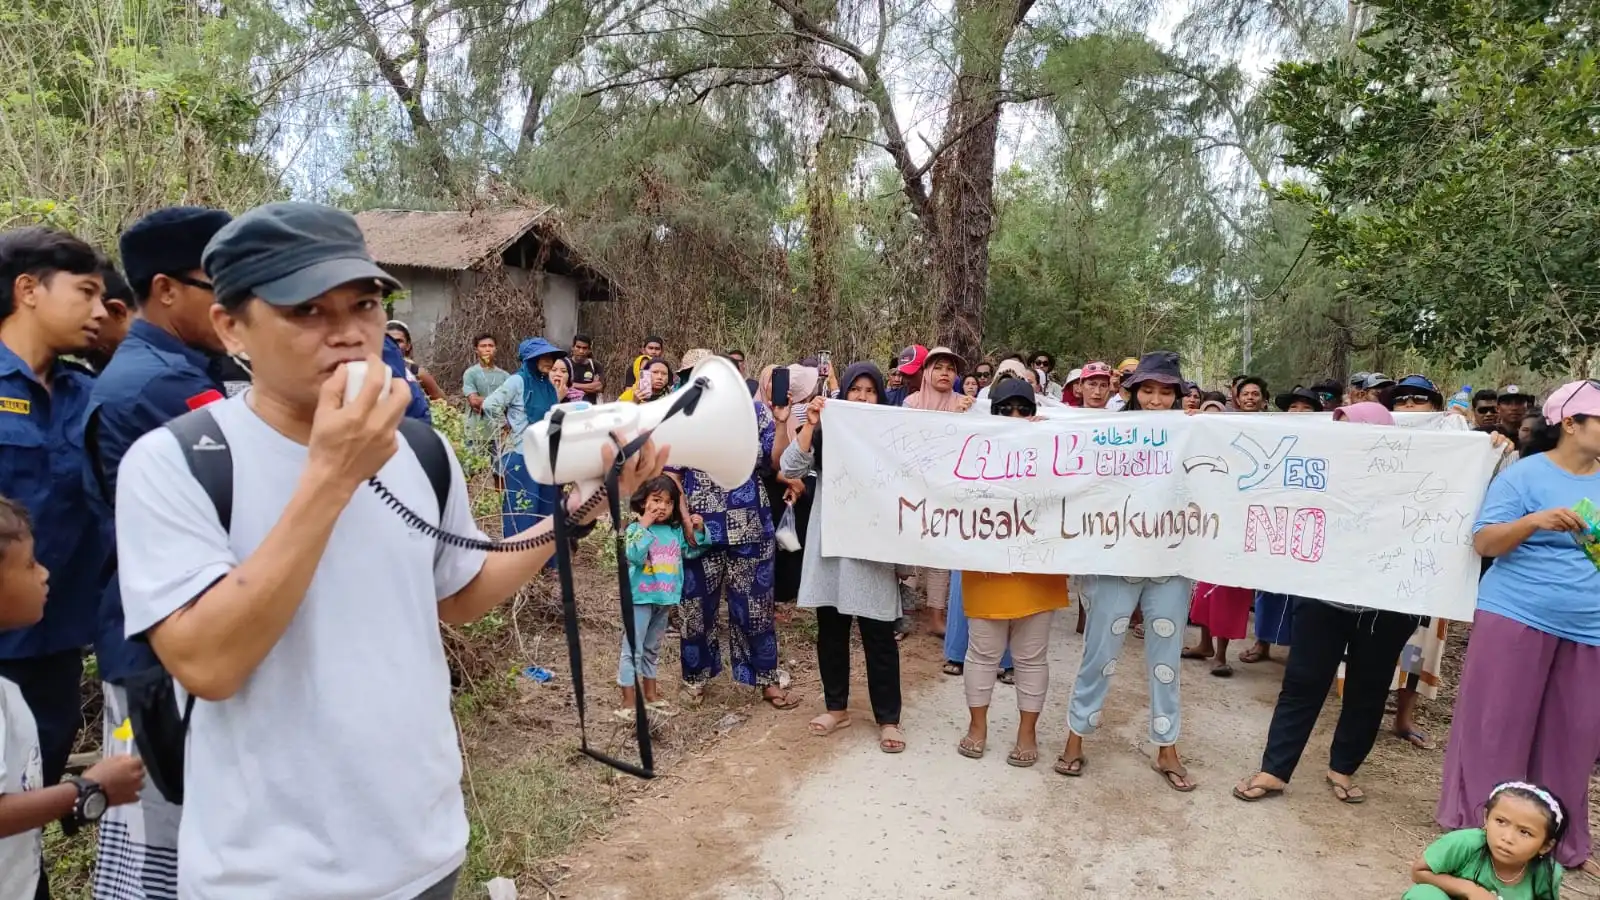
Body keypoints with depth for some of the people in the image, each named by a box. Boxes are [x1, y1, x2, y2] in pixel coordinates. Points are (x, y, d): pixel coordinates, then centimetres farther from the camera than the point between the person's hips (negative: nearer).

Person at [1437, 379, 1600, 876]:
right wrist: (1535, 521, -25)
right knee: (1495, 728, 1)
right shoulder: (1525, 474, -6)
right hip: (1516, 617, -5)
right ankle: (1475, 830, 13)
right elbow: (1483, 542, -10)